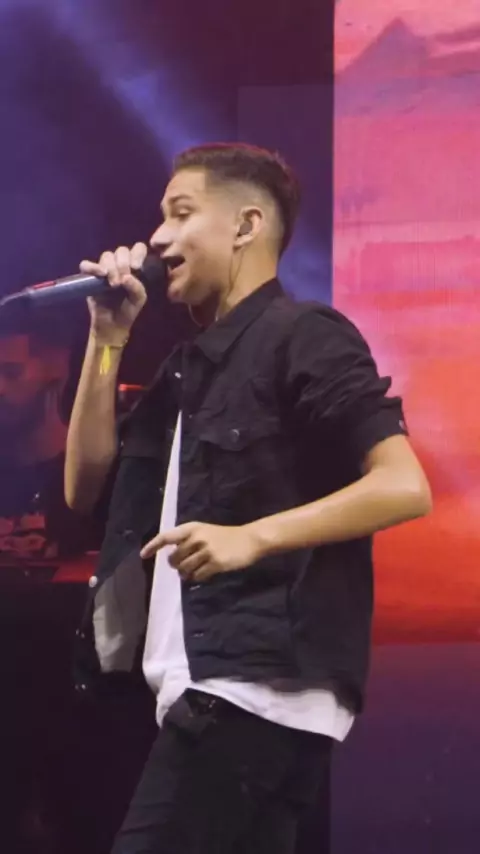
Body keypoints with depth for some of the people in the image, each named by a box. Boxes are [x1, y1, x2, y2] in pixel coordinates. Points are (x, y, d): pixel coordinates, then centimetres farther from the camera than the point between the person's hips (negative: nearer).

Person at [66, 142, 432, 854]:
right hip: (208, 691, 9)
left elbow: (405, 486, -15)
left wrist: (253, 537, -22)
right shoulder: (191, 364, 21)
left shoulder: (302, 336, -5)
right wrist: (109, 339, 11)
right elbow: (85, 487, 18)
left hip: (258, 689, -9)